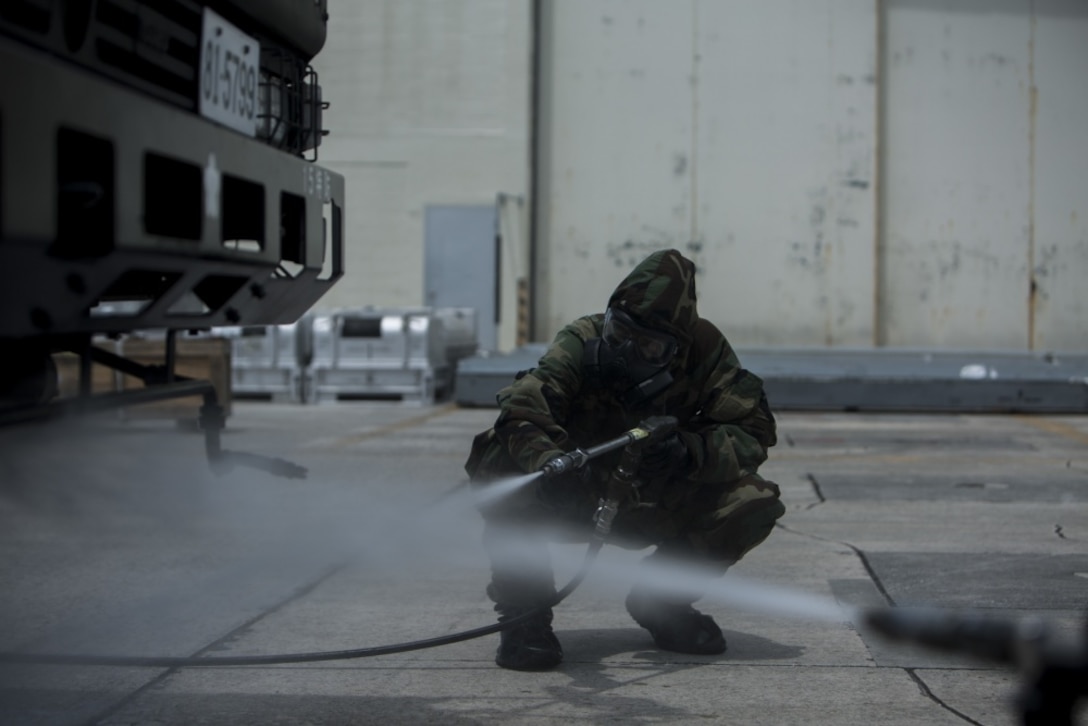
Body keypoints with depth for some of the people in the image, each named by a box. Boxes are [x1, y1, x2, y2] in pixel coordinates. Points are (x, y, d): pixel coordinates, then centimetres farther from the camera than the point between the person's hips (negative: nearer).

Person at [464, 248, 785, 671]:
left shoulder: (705, 350, -16)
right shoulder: (583, 343, -25)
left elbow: (752, 432, -18)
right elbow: (522, 409, -41)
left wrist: (690, 452, -38)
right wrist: (548, 461, -64)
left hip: (654, 505, 3)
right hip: (575, 498, -2)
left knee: (753, 505, -21)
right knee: (504, 460, -35)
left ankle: (661, 601, 5)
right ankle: (524, 619, -16)